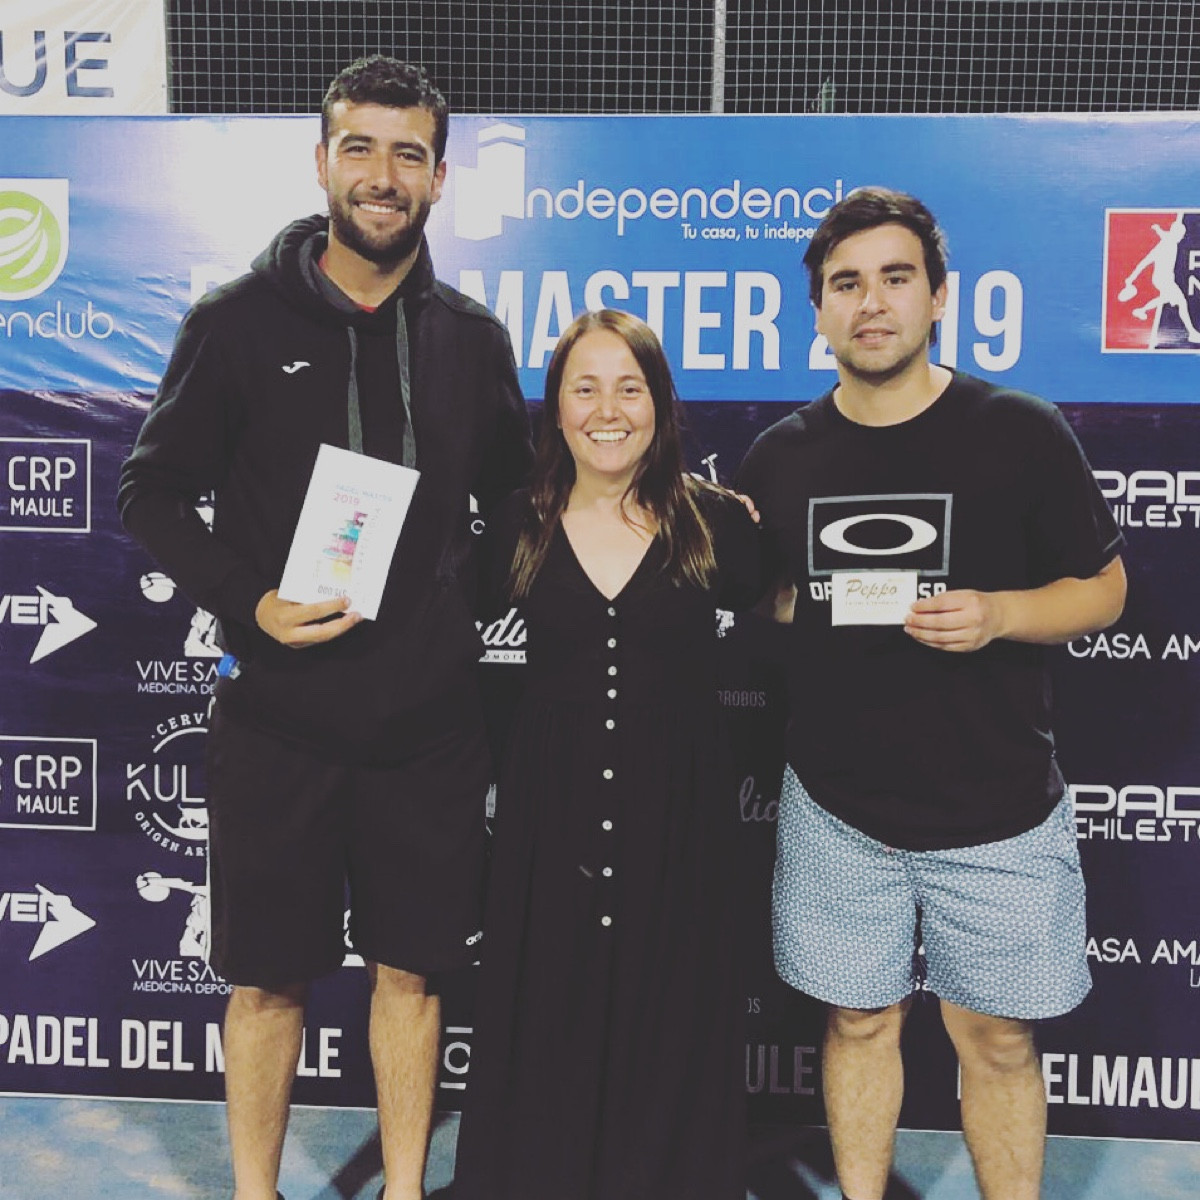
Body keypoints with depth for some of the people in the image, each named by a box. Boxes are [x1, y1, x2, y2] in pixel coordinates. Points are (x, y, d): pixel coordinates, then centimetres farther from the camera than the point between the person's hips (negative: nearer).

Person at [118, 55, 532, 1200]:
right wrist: (248, 602, -13)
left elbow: (512, 496, 16)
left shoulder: (471, 337, 6)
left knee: (411, 969, 13)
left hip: (428, 716, 2)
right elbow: (149, 492, 1)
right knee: (268, 979, 11)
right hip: (280, 715, -2)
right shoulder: (239, 321, -2)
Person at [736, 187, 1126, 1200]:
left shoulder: (1020, 433, -6)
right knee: (861, 1021, 16)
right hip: (838, 805, 2)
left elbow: (1104, 587, -1)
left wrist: (996, 613, -19)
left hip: (996, 813, -2)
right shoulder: (780, 458, 2)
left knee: (997, 1039, 11)